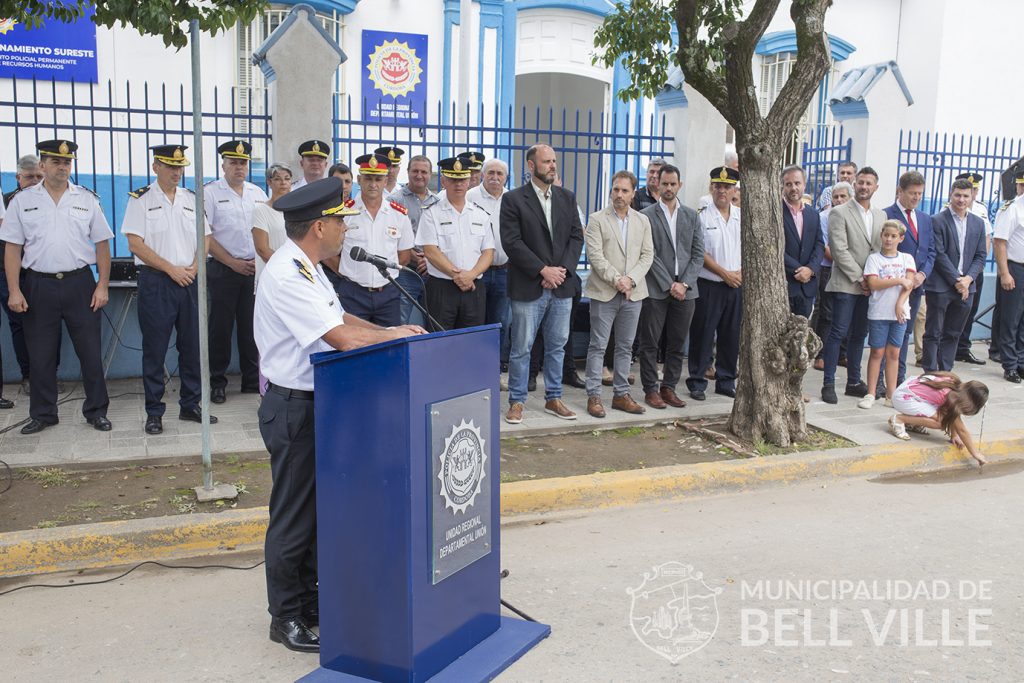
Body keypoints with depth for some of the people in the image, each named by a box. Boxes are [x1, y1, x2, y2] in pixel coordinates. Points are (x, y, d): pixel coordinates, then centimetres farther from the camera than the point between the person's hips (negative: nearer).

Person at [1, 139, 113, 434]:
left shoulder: (87, 199, 5)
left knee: (90, 351, 3)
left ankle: (96, 411, 15)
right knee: (41, 354, 8)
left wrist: (103, 286, -2)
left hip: (80, 284, 0)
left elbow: (102, 244, 5)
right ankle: (42, 414, 21)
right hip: (39, 285, 0)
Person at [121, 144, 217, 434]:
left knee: (192, 345, 8)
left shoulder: (192, 199, 12)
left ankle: (190, 405, 20)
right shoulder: (141, 199, -2)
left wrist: (193, 268, -4)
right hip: (155, 282, -4)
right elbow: (135, 244, -8)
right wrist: (171, 269, -12)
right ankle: (154, 412, 10)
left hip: (189, 280, 4)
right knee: (155, 348, 1)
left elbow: (205, 239, 12)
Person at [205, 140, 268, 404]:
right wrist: (233, 263, -10)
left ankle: (252, 380, 17)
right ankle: (218, 383, 11)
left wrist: (260, 261, -1)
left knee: (251, 326, 8)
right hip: (223, 270, -4)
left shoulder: (257, 193, 12)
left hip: (254, 270, 4)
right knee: (221, 327, 1)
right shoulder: (210, 192, -2)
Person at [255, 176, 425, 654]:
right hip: (293, 407, -10)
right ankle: (286, 619, 20)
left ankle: (308, 601, 34)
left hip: (316, 404, 10)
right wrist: (395, 336, -15)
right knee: (293, 516, 3)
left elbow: (341, 319, 17)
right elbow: (345, 338, -28)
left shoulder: (307, 268, 9)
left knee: (319, 508, 19)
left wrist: (390, 331, 5)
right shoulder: (287, 276, -23)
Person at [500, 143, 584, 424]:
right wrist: (543, 270, -15)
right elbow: (512, 242, -11)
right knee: (521, 348, 2)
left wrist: (562, 269, -7)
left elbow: (576, 236, 7)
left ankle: (553, 398, 24)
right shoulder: (513, 199, -4)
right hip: (528, 287, -4)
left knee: (557, 346, 12)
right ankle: (517, 401, 14)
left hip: (562, 285, 5)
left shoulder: (567, 197, 11)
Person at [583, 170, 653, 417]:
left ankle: (621, 394, 18)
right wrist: (616, 279, -16)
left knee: (626, 346, 9)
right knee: (598, 346, 0)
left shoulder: (643, 220, 10)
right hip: (604, 292, -4)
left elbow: (647, 255, 5)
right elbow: (595, 255, -9)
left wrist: (630, 279, -9)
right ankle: (594, 395, 6)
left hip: (633, 292, 4)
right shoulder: (597, 219, -2)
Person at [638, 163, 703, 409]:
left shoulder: (691, 216, 11)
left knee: (677, 344, 9)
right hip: (656, 290, -3)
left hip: (685, 290, 4)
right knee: (650, 343, 2)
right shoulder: (646, 216, -1)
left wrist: (685, 284, -6)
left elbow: (698, 253, 7)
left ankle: (669, 387, 19)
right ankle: (651, 390, 11)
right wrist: (669, 285, -12)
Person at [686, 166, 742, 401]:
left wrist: (741, 273, -4)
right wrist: (725, 273, -10)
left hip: (736, 285, 4)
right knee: (703, 335, 1)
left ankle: (726, 381, 22)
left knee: (731, 336, 10)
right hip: (709, 285, -4)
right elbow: (699, 253, -8)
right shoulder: (702, 217, -4)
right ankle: (697, 382, 11)